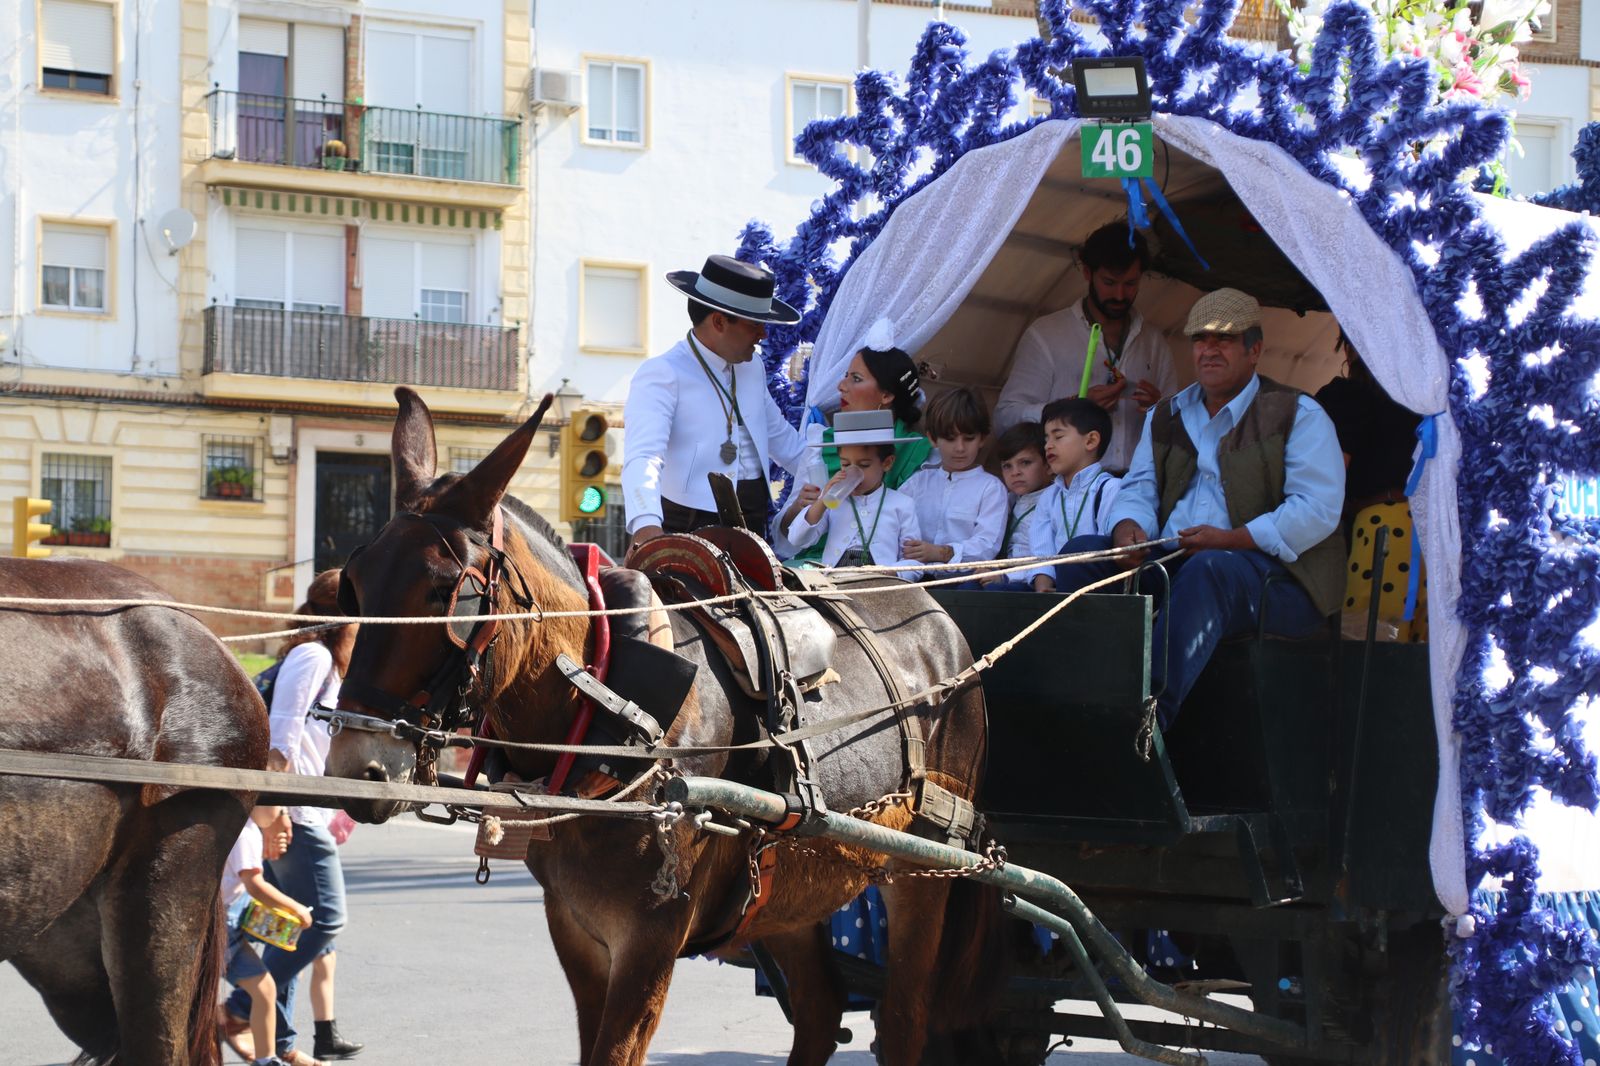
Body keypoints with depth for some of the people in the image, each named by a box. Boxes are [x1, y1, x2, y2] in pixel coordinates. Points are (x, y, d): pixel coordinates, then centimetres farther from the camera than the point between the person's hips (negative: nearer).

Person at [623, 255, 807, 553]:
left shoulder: (753, 369, 17)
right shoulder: (661, 375, -10)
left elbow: (782, 439, 31)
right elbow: (643, 457, -25)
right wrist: (646, 524, -42)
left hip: (753, 527, 7)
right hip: (687, 531, -7)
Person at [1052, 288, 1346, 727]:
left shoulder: (1296, 414, 1)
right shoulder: (1166, 417, 21)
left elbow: (1317, 510, -10)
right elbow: (1139, 488, 17)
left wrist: (1229, 540, -18)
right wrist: (1129, 527, -9)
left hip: (1274, 576, -6)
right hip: (1171, 565, 6)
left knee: (1209, 571, -40)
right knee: (1081, 553, -13)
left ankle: (1150, 717, -50)